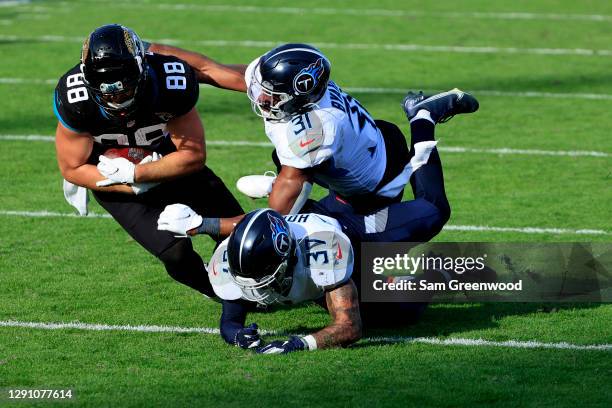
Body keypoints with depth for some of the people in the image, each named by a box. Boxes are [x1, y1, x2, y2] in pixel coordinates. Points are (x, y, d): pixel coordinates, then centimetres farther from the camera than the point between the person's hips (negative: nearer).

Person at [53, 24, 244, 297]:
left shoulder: (170, 84, -33)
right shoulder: (76, 100, -32)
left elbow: (193, 155, -22)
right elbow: (73, 169, -18)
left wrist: (132, 173, -29)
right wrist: (134, 188, -26)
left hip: (172, 166, 2)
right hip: (116, 182, -2)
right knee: (175, 251, -17)